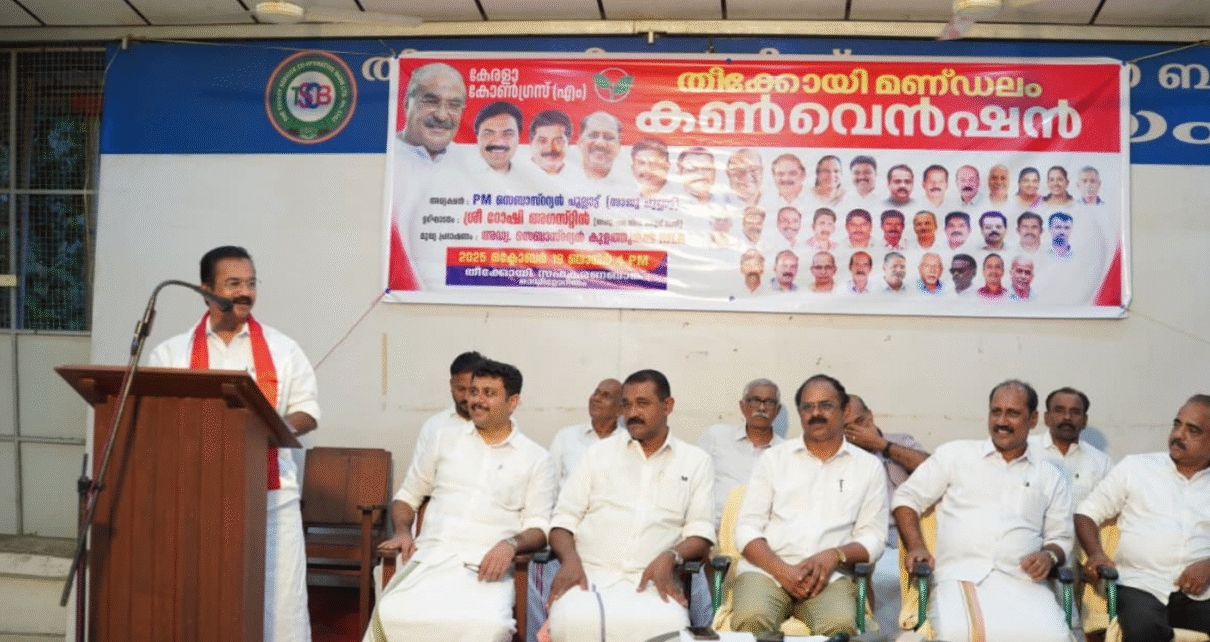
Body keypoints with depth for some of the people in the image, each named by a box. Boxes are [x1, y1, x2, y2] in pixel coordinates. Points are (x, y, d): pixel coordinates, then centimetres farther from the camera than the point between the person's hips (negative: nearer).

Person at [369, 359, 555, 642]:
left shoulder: (536, 458, 10)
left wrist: (512, 543, -16)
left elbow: (539, 527, 6)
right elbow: (406, 496, 23)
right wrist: (403, 532, 2)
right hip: (429, 558, 2)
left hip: (484, 567, -2)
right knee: (390, 614, -31)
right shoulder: (444, 441, 18)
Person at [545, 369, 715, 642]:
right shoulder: (599, 453, 18)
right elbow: (564, 520, 13)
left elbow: (700, 531, 9)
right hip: (590, 574, 0)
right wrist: (570, 561, -9)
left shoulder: (697, 461, 16)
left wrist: (670, 557, -13)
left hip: (652, 579, 0)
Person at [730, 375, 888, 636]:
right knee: (752, 618, -34)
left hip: (829, 576, 0)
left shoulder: (869, 467, 17)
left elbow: (873, 538, 11)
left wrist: (835, 555, -11)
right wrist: (782, 570, -9)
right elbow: (746, 529, 9)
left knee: (841, 625, -35)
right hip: (767, 569, 0)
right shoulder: (774, 458, 17)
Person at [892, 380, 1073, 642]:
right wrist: (915, 547, -1)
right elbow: (907, 498, 14)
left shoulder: (1051, 478, 20)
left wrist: (1050, 555, 0)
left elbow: (1061, 538, 24)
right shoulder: (955, 454, 14)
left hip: (1023, 581, 3)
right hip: (961, 577, -2)